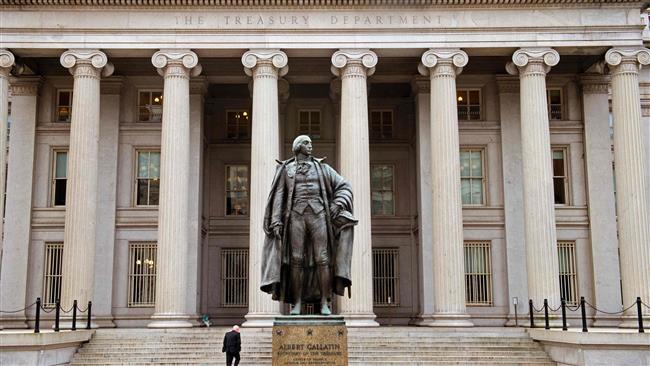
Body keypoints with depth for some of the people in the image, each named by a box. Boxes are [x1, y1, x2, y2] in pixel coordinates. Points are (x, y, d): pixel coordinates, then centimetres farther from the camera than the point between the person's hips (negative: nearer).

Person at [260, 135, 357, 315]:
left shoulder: (321, 167, 15)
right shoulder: (286, 169, 13)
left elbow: (344, 186, 13)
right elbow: (278, 196, 7)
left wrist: (337, 204, -5)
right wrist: (276, 222, -5)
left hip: (318, 215, 1)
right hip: (296, 216, 0)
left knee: (322, 259, -8)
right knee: (296, 260, -6)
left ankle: (324, 303, -4)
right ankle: (297, 303, 0)